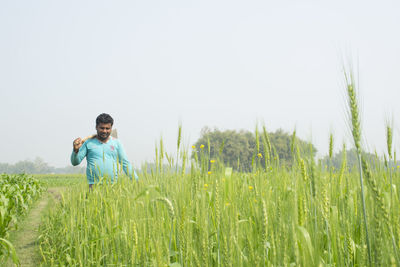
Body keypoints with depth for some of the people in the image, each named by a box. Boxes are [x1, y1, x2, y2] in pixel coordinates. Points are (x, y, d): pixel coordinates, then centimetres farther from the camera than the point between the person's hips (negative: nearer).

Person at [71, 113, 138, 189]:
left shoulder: (116, 143, 12)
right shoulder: (88, 142, 7)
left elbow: (125, 163, 12)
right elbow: (75, 162, 6)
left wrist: (136, 181, 5)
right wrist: (76, 150, -14)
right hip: (94, 185, -1)